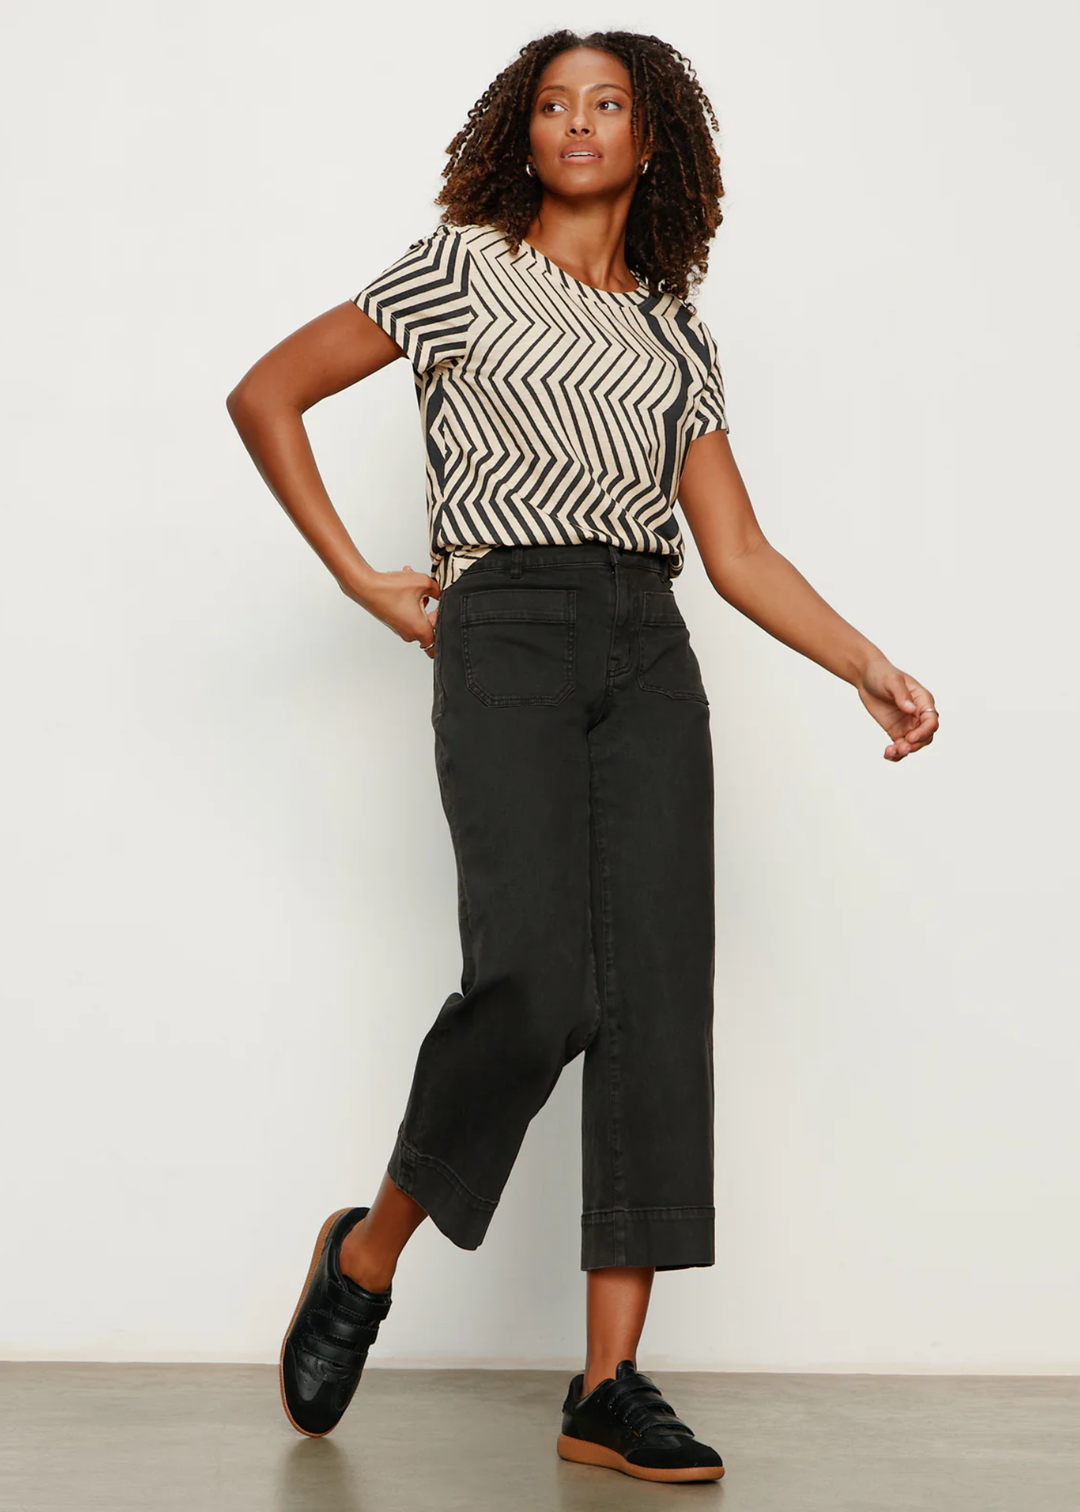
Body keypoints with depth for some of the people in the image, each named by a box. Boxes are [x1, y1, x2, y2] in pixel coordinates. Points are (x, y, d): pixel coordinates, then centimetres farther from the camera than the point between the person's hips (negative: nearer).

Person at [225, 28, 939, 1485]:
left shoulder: (679, 335, 21)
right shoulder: (461, 268, 10)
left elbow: (739, 551, 15)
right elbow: (265, 396, 9)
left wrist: (870, 667, 1)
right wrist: (362, 581, 3)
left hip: (648, 653, 4)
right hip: (506, 636, -4)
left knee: (658, 992, -7)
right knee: (535, 981, -20)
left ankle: (611, 1385, -4)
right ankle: (367, 1258, 5)